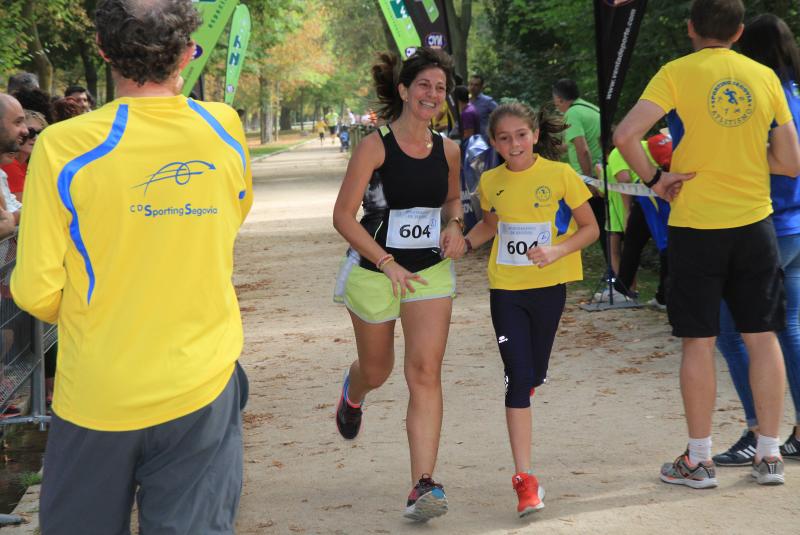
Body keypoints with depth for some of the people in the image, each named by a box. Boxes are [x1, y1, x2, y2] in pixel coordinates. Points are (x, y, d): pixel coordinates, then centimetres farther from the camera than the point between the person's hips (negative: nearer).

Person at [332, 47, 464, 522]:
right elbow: (343, 216, -14)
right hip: (374, 270, -2)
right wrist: (387, 262, -22)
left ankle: (424, 485, -14)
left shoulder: (447, 149, 1)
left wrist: (455, 226, -1)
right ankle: (353, 392, 56)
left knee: (425, 373, -11)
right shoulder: (375, 147, -13)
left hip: (431, 272, 2)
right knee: (377, 371, 16)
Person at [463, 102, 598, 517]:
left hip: (548, 286, 0)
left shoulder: (560, 175, -8)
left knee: (534, 376, 14)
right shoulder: (491, 182, 1)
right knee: (518, 378, -8)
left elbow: (590, 227, -3)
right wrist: (464, 243, 2)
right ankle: (524, 479, -9)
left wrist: (557, 251, -19)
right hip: (505, 288, 1)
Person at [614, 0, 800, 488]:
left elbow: (625, 135, -19)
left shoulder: (677, 73, -6)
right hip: (755, 226, 3)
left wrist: (654, 178, -5)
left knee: (699, 343, 4)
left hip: (696, 227, -2)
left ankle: (699, 461, 9)